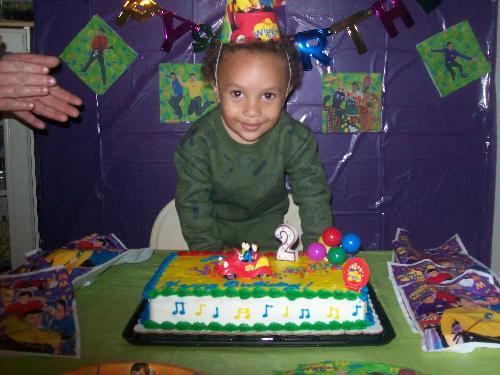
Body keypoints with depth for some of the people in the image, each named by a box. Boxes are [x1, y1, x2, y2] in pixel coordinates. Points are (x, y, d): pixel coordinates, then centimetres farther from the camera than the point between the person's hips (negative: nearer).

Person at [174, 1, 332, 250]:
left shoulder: (295, 139, -24)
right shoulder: (198, 143, -27)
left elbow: (314, 198, -19)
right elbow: (193, 206, -19)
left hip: (268, 222, 1)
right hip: (215, 223, -1)